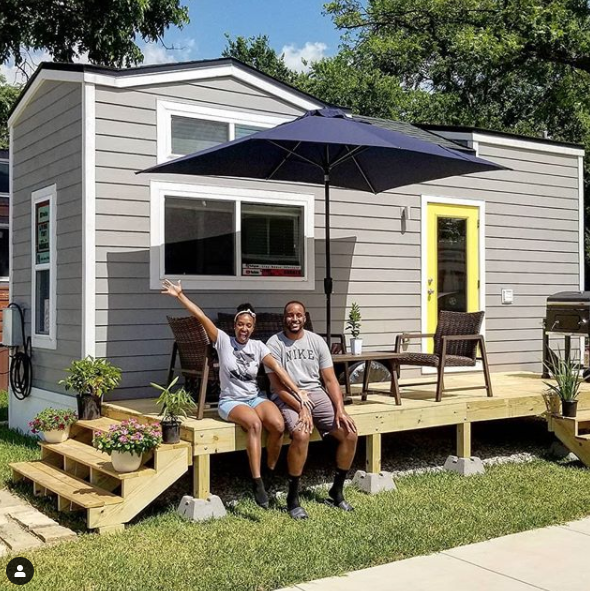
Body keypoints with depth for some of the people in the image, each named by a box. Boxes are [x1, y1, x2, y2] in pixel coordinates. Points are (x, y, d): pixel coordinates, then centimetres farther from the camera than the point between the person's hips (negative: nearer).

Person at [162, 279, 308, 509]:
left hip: (255, 397, 3)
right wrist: (180, 295, -15)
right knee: (254, 424, -35)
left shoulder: (258, 346, 4)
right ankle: (257, 482, -31)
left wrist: (297, 391, -15)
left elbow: (277, 368, -6)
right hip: (230, 401, -3)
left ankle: (271, 472, -4)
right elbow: (201, 316, -9)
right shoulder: (223, 340, -1)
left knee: (278, 425, -27)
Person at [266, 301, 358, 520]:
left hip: (316, 394, 5)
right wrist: (300, 408, -22)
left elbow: (330, 379, 5)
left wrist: (340, 409, -8)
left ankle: (337, 491, 7)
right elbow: (277, 384, -11)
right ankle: (293, 499, -16)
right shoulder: (274, 343, -4)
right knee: (301, 435, -34)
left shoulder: (316, 341, 8)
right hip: (287, 398, -5)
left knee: (350, 433, -13)